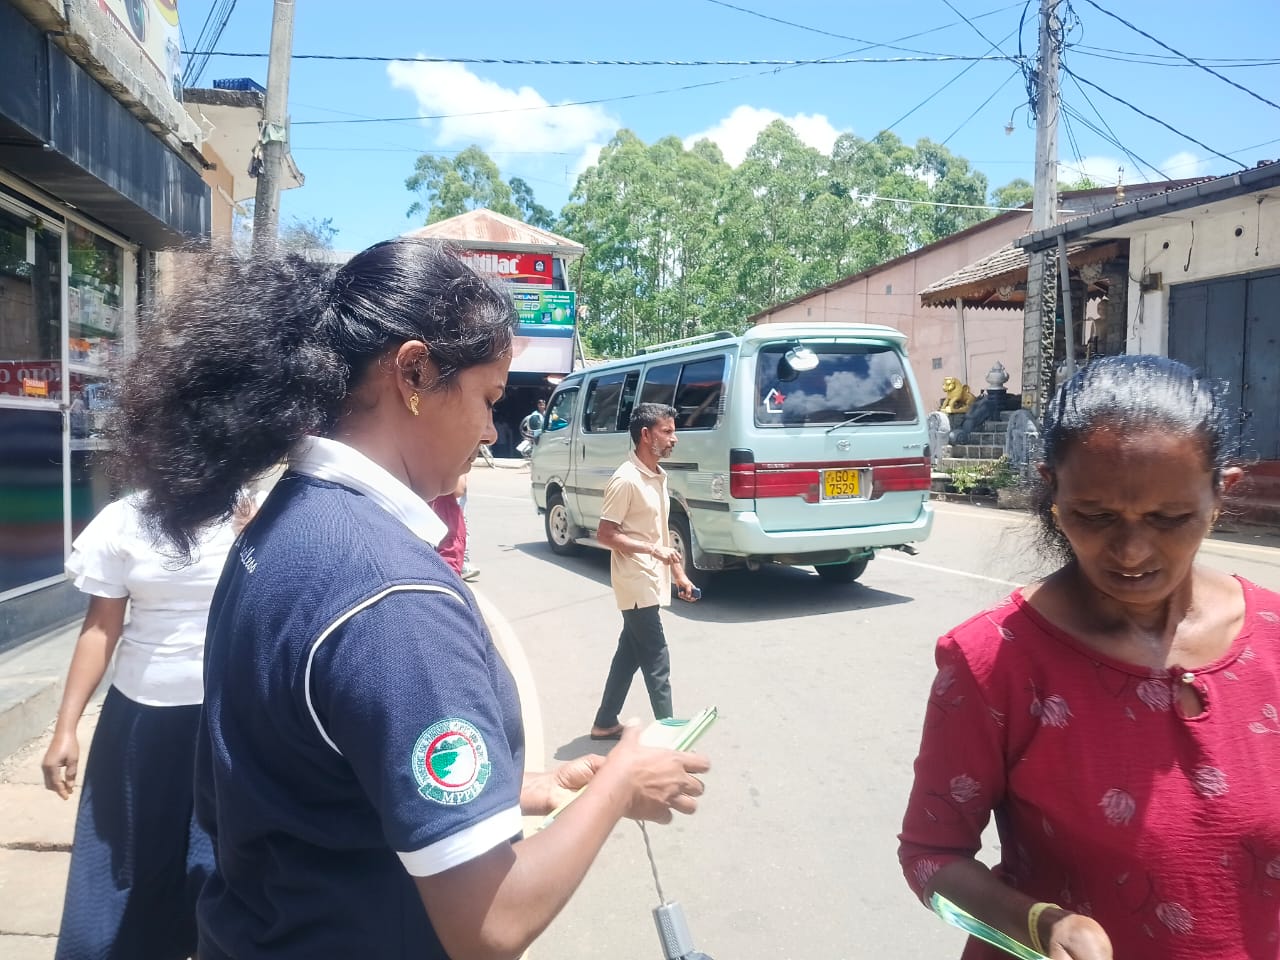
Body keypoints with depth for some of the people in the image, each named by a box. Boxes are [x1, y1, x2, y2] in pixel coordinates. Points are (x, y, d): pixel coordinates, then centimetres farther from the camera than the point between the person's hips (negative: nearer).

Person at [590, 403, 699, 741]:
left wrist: (678, 573, 15)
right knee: (656, 660, -2)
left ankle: (605, 723, 26)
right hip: (637, 584, -9)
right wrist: (652, 550, -23)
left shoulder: (659, 477, 10)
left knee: (630, 653, 15)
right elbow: (604, 534, -18)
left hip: (652, 582, 9)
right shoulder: (626, 480, -17)